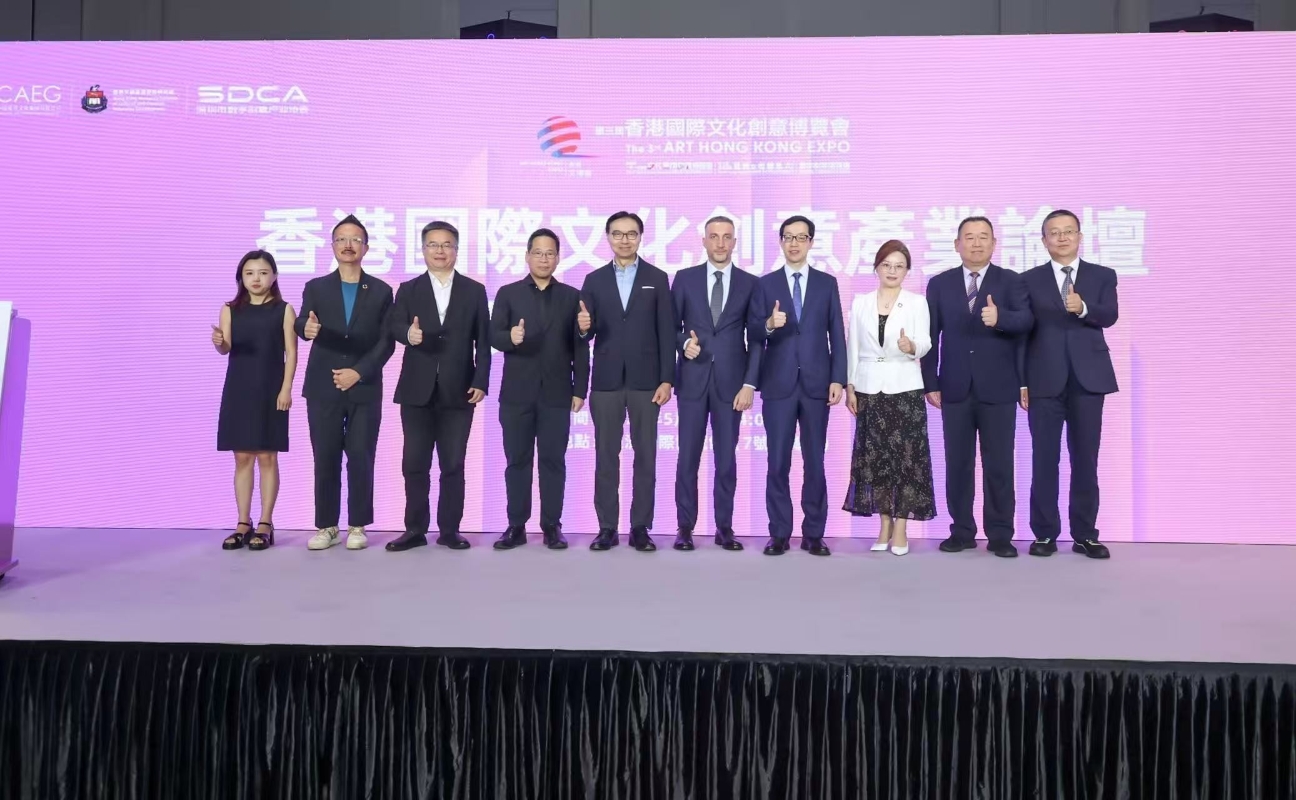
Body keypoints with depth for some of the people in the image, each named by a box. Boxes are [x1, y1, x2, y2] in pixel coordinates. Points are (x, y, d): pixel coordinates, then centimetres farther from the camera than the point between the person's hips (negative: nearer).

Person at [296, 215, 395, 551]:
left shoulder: (381, 291, 6)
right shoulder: (316, 287, 8)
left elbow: (386, 341, 1)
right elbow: (301, 323, -8)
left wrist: (359, 372, -10)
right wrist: (307, 328, -33)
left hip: (365, 389, -1)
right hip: (323, 389, 1)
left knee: (360, 459, 0)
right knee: (325, 460, 4)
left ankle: (357, 526, 11)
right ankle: (326, 526, 14)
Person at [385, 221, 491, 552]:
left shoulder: (474, 291, 9)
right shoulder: (408, 289, 10)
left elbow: (482, 341, 5)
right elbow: (395, 326, -7)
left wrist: (480, 382, -5)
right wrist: (408, 333, -31)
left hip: (458, 391, -1)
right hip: (417, 391, 1)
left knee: (453, 465, 3)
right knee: (414, 464, 4)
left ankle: (449, 530, 11)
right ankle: (415, 529, 13)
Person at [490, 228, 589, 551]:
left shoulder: (571, 296, 8)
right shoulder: (508, 293, 7)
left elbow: (580, 347, 4)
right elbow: (493, 336, -2)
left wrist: (580, 389, -2)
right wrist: (510, 337, -24)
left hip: (557, 393, 0)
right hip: (517, 392, 0)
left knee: (553, 461, 2)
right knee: (517, 461, 4)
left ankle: (552, 526, 9)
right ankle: (516, 526, 11)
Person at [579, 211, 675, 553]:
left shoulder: (657, 278, 4)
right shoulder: (594, 279, 8)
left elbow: (666, 332, 1)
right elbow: (586, 332, 6)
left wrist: (667, 379, -6)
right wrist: (583, 327, -18)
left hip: (645, 380, -1)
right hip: (606, 380, 1)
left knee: (645, 455, 3)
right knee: (606, 455, 4)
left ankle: (640, 527, 11)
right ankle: (607, 527, 11)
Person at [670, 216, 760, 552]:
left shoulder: (750, 283, 4)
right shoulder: (685, 278, 5)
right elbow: (671, 326, 7)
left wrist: (749, 383, -5)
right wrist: (685, 342, -15)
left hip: (731, 381, 0)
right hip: (692, 379, 0)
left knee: (727, 458, 5)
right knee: (688, 457, 3)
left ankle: (724, 527, 14)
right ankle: (685, 527, 12)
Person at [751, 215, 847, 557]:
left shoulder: (827, 283, 8)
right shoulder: (766, 283, 6)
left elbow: (837, 334, 5)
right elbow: (753, 334, 1)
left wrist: (838, 379, -4)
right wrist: (769, 325, -21)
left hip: (816, 383, 1)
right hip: (778, 384, 0)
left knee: (815, 461, 5)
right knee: (778, 462, 2)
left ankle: (813, 533, 13)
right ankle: (779, 533, 11)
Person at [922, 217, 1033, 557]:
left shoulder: (1012, 281, 4)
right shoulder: (939, 284, 8)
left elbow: (1026, 320, -11)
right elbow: (931, 336, 5)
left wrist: (1000, 318, -32)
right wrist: (930, 383, 0)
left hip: (998, 389, -1)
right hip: (955, 389, 2)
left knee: (999, 465, 2)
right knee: (957, 464, 6)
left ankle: (1000, 535, 11)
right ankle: (962, 531, 15)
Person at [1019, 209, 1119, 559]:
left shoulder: (1103, 276, 9)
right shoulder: (1030, 280, 7)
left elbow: (1110, 316, -8)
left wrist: (1083, 308, -29)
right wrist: (1021, 381, -2)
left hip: (1087, 378, 1)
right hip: (1044, 380, -1)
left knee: (1086, 458, 5)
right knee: (1044, 459, 2)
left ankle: (1085, 534, 13)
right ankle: (1045, 533, 9)